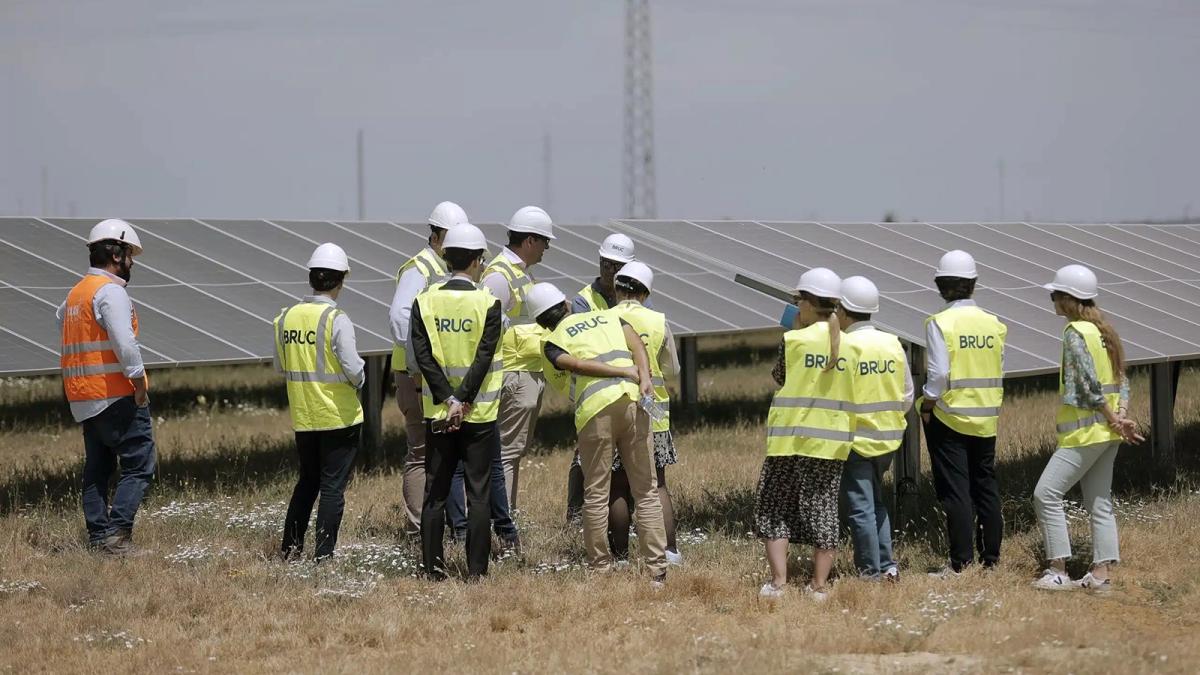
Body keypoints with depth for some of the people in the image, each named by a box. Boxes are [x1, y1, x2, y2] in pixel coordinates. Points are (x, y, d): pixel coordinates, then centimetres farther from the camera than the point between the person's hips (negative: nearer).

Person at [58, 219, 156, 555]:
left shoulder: (74, 294, 17)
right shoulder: (110, 291, -12)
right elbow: (124, 342, -22)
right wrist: (140, 384, -13)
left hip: (83, 399, 9)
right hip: (117, 395, -9)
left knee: (97, 468, 13)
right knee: (139, 465, -6)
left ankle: (98, 536, 12)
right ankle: (118, 532, -16)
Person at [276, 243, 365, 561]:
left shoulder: (286, 316, 1)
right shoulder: (336, 319, -16)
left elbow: (280, 366, 10)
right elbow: (352, 368, -20)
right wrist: (358, 381, 1)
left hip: (302, 416, 5)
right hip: (339, 416, -5)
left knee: (307, 480, 20)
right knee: (332, 486, 3)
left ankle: (291, 546, 19)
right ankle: (323, 553, 3)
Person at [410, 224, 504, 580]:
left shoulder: (425, 302, -1)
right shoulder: (487, 303, -8)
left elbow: (423, 356, -7)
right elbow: (483, 358, -15)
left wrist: (448, 399, -10)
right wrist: (463, 401, -14)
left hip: (437, 412, 2)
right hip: (479, 414, -2)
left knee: (435, 492, 9)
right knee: (478, 493, 3)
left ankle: (433, 567, 8)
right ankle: (476, 570, 2)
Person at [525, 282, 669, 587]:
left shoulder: (552, 344, 15)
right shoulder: (608, 316, 25)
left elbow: (579, 365, -4)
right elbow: (636, 343, 7)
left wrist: (627, 373, -1)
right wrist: (643, 377, -6)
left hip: (596, 411, -3)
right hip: (633, 402, 3)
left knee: (596, 494, 8)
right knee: (646, 491, 6)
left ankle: (601, 567, 11)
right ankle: (657, 569, 2)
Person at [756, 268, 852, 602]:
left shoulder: (795, 340, -11)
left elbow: (779, 376, 4)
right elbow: (853, 392, 8)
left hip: (791, 437, -3)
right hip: (832, 441, 3)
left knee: (774, 509, 7)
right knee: (823, 511, 10)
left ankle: (778, 582, -2)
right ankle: (820, 585, 10)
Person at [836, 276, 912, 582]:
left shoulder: (843, 346, -16)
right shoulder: (893, 343, 2)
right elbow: (907, 396, 7)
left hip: (856, 439, -6)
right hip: (888, 438, 6)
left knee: (861, 507, 1)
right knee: (876, 502, 20)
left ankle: (870, 572, 3)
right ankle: (887, 564, 16)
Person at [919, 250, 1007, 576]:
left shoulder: (940, 323, -12)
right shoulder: (994, 324, 2)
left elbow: (939, 374, -17)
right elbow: (999, 373, 7)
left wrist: (927, 407, -4)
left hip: (949, 415, -5)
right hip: (986, 417, 5)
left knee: (955, 490, -2)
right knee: (986, 487, 13)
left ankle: (962, 562, -3)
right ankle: (991, 558, 16)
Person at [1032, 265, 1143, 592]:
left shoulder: (1075, 332, -13)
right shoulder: (1104, 330, 13)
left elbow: (1089, 385, -18)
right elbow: (1122, 381, 10)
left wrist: (1114, 420, -11)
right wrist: (1120, 416, -2)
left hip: (1084, 432, -9)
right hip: (1107, 434, 9)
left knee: (1046, 494, -5)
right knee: (1099, 502, 10)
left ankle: (1058, 572, -7)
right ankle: (1102, 573, 7)